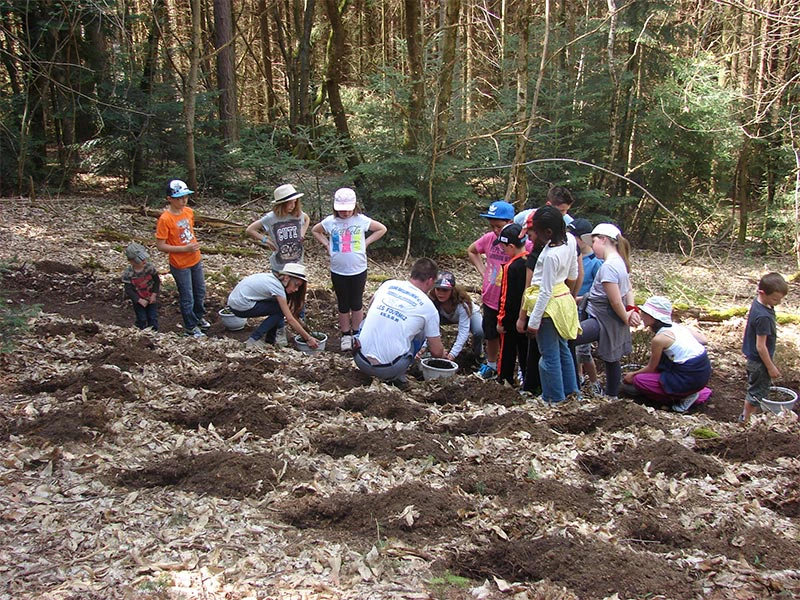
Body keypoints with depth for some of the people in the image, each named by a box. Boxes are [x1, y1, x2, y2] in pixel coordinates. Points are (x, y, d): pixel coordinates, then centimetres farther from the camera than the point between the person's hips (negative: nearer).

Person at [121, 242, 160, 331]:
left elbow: (157, 281, -6)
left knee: (153, 318, 9)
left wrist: (154, 294, -13)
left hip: (151, 298, 2)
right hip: (138, 300, -2)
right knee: (141, 320, 7)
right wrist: (139, 300, -24)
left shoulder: (149, 267, -16)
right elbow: (128, 290, -19)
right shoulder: (128, 273, -21)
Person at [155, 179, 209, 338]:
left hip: (196, 260, 7)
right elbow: (160, 246, -21)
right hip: (180, 265, -7)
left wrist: (195, 246, 3)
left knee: (200, 292, 22)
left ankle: (199, 317, 46)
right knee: (187, 298, 8)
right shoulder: (165, 219, -22)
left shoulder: (189, 212, -2)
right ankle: (190, 327, 26)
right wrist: (185, 249, -25)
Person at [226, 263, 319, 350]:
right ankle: (254, 339, -8)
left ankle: (270, 340, 14)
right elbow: (290, 319, -18)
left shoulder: (273, 279, 7)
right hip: (241, 306, -9)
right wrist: (308, 338, -14)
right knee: (280, 310, -10)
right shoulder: (277, 287, -18)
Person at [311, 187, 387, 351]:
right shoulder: (330, 221, -5)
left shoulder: (362, 220, -8)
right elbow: (315, 230, 13)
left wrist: (366, 242, -4)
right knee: (343, 304, 12)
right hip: (338, 271, 1)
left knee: (356, 303, 11)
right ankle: (346, 335, 25)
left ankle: (357, 334, 26)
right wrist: (327, 244, 0)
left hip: (358, 270, -1)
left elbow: (382, 229, 4)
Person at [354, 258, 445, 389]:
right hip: (389, 369, -2)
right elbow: (437, 352, 7)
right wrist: (443, 353, 31)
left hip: (360, 360, 3)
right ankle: (398, 377, 13)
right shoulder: (428, 306, 0)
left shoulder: (388, 284, 9)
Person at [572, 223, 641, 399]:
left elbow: (615, 301, -22)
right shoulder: (620, 262, 8)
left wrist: (625, 318, -8)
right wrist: (632, 310, 1)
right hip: (611, 321, 10)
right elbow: (629, 290, 14)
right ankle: (612, 395, 32)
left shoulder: (608, 266, -22)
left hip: (603, 321, -10)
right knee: (611, 359, 19)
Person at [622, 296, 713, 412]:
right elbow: (704, 340, 11)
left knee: (639, 380, -3)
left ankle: (685, 396, 1)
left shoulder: (659, 338, -15)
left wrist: (632, 375, 14)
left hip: (691, 379, -8)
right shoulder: (677, 326, 5)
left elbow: (651, 368, -2)